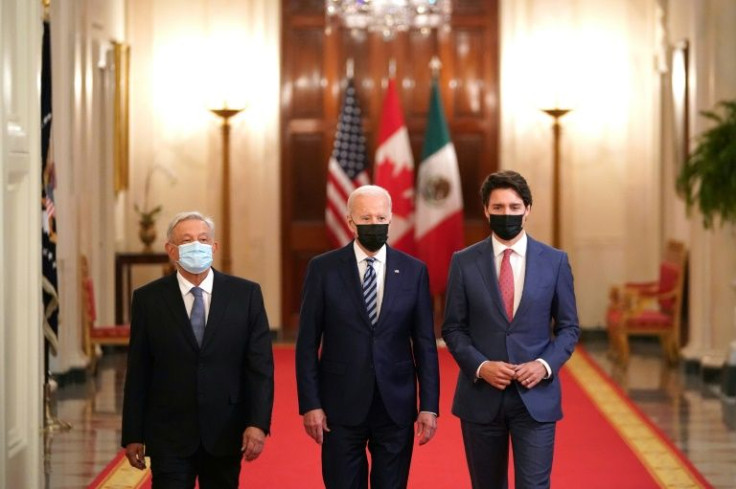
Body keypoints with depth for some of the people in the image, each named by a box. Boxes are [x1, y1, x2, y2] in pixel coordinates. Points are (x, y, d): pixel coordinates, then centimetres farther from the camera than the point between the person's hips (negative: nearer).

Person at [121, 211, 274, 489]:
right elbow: (138, 372, 2)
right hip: (170, 436, -1)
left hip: (225, 435, 1)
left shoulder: (246, 294, 1)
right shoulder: (148, 299, 1)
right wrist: (133, 435, 0)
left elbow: (260, 365, -1)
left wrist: (258, 424, -10)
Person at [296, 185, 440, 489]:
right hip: (341, 408, -1)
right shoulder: (323, 269, -1)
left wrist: (429, 406, -1)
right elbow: (307, 343, -1)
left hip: (396, 408, 1)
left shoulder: (413, 271, 3)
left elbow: (425, 344, 4)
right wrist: (310, 404, -6)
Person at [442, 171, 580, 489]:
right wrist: (480, 366, -12)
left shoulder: (554, 261, 3)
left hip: (535, 397, -1)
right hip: (481, 397, 1)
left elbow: (569, 327, 7)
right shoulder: (464, 262, 2)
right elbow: (453, 328, 4)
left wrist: (546, 364, -11)